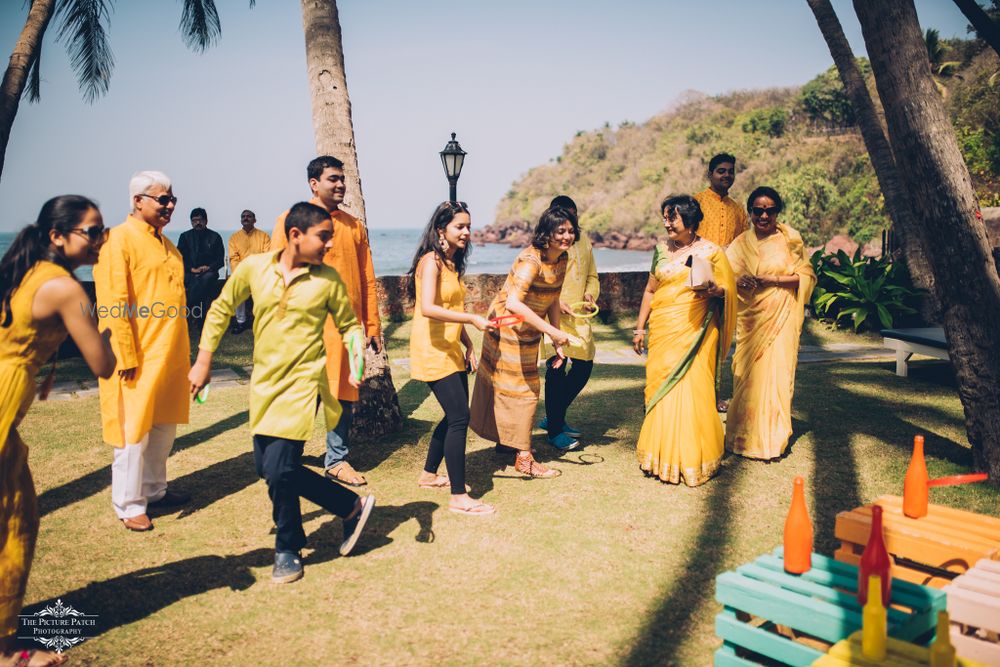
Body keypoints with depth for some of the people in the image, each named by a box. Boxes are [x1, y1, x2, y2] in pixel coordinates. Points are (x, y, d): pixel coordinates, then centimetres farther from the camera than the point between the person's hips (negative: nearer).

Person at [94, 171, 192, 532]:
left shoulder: (165, 243, 15)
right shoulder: (119, 239, -11)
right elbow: (113, 304, -17)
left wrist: (184, 351, 16)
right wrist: (127, 356, -19)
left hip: (170, 356, 8)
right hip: (138, 357, -8)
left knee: (164, 426, 15)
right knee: (134, 431, 1)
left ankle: (154, 490, 30)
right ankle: (129, 505, 13)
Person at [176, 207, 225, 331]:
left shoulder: (215, 237, 13)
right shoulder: (185, 237, 15)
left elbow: (220, 260, 7)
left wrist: (209, 267, -13)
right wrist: (192, 269, -10)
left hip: (208, 272, -1)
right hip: (190, 273, 1)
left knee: (207, 278, -37)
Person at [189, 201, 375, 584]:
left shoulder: (328, 279, -7)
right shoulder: (254, 268, -3)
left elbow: (348, 324, 6)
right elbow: (221, 309, 9)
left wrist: (357, 350, -15)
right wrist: (203, 362, 9)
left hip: (303, 383, -4)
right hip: (264, 382, 4)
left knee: (279, 469, -11)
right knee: (266, 466, 10)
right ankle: (352, 506, 22)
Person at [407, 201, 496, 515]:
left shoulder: (452, 263, 14)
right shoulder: (431, 261, -14)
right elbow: (428, 308, -27)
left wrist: (468, 344, 13)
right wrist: (473, 319, -29)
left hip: (451, 350, 9)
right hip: (432, 350, -9)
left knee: (456, 416, 14)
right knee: (459, 418, -11)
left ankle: (429, 474, 32)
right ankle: (458, 497, -5)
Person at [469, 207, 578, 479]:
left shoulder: (561, 259, -2)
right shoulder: (531, 260, -29)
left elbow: (552, 301, 7)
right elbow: (513, 303, -41)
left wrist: (558, 342, 3)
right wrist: (552, 331, -42)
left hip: (528, 332, 8)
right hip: (507, 327, -8)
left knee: (527, 387, 19)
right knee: (518, 389, -1)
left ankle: (505, 440, 38)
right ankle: (524, 458, 9)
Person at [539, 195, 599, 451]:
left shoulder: (583, 240, 13)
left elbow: (592, 275, 20)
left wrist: (590, 294, 0)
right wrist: (556, 301, -21)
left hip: (578, 314, 7)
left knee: (584, 365, 8)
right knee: (557, 367, -14)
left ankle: (554, 417, 27)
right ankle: (554, 430, 2)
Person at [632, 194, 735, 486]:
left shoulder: (711, 252, -1)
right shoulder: (661, 250, 12)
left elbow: (728, 291, 2)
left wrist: (714, 290, -21)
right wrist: (640, 327, 14)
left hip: (694, 332, -4)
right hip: (662, 332, 4)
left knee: (691, 390, -7)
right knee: (659, 388, 4)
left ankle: (691, 459, 4)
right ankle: (661, 456, 15)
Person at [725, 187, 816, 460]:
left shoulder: (790, 238, 1)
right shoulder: (741, 242, 9)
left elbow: (806, 276, -2)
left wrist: (773, 279, -15)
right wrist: (740, 280, -16)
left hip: (781, 317, -2)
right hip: (749, 317, 3)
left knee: (776, 373, -4)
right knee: (746, 374, 2)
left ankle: (773, 438, 7)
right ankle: (744, 435, 15)